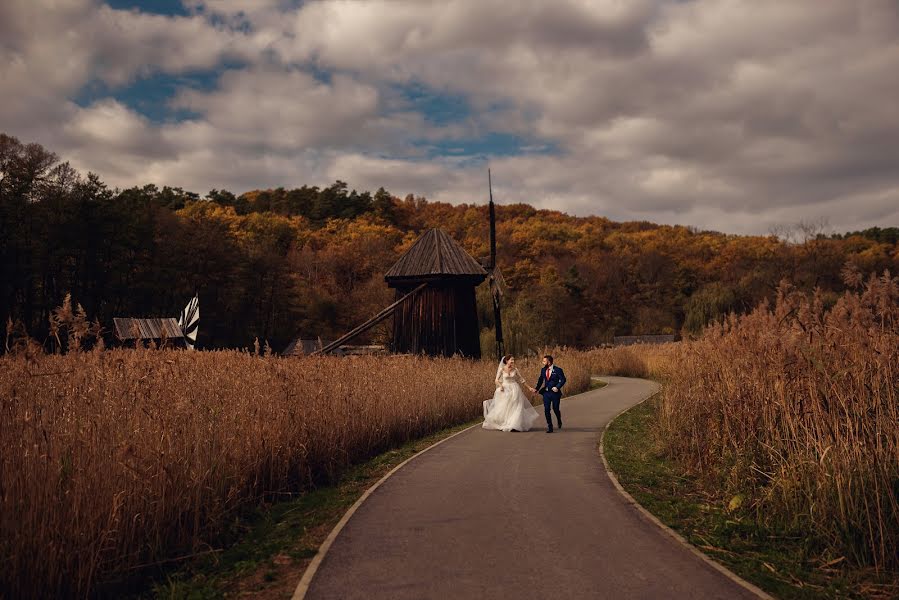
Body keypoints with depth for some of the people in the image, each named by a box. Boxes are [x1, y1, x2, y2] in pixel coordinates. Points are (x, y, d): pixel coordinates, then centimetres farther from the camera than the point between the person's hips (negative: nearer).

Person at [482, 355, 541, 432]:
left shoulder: (515, 370, 2)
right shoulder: (501, 369, -3)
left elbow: (521, 380, 10)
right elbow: (496, 380, -1)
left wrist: (529, 388, 9)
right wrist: (500, 386, -20)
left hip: (514, 390, 2)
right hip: (505, 390, -1)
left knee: (516, 408, -2)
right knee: (503, 408, 2)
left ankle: (514, 425, 5)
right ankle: (503, 425, 17)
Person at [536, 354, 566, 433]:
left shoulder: (558, 370, -9)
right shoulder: (543, 370, 6)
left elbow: (563, 380, -8)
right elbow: (540, 380, 14)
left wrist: (557, 387, -19)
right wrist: (537, 389, 4)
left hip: (555, 392, -4)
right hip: (546, 392, 4)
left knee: (555, 409, 4)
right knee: (546, 410, -3)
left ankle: (559, 421, 37)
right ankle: (549, 427, 4)